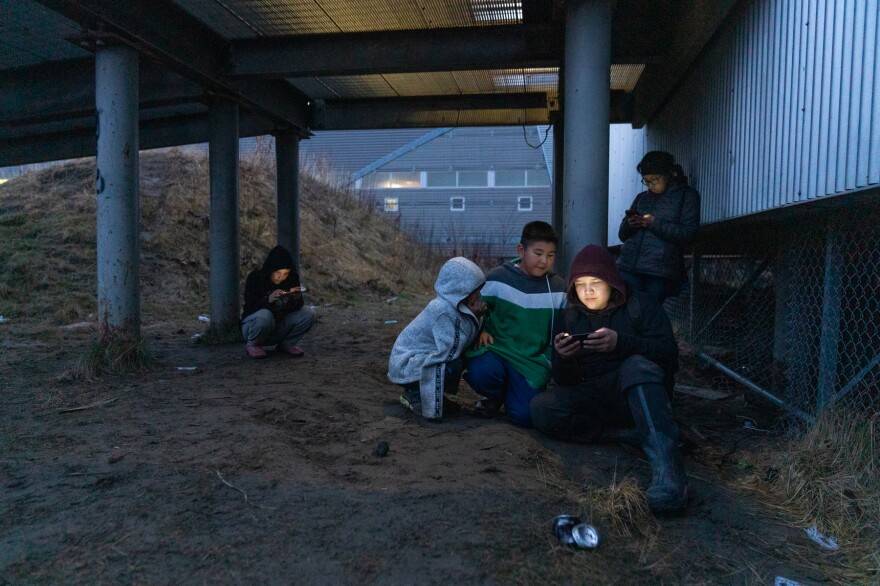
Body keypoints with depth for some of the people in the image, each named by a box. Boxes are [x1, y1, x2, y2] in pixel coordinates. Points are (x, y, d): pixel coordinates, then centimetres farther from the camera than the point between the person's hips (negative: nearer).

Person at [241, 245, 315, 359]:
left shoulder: (291, 279, -4)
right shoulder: (255, 278, -14)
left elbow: (296, 308, -8)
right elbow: (249, 307, -22)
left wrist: (297, 299, -31)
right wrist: (268, 300, -41)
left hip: (279, 328, 4)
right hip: (252, 326, -4)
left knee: (308, 313, -17)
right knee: (265, 316, -38)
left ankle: (286, 343, 2)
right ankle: (253, 345, -9)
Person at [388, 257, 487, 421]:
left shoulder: (454, 306, 1)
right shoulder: (443, 311, -26)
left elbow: (468, 341, 4)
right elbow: (450, 351, -29)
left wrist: (477, 318, -11)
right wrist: (472, 318, -24)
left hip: (421, 358, 9)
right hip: (406, 365, -9)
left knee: (463, 358, 8)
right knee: (455, 364, -24)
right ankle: (414, 395, -6)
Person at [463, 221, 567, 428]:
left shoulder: (558, 288, 1)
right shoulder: (497, 278, -6)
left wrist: (550, 360, 3)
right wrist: (481, 330, -9)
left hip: (532, 361, 1)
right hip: (495, 349, -1)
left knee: (523, 416, -17)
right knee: (481, 374, -35)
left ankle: (513, 394, 22)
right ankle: (496, 396, 4)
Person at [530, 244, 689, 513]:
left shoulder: (641, 305, 1)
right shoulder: (571, 317, 9)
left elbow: (669, 356, -14)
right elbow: (565, 382, 5)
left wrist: (621, 342, -30)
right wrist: (563, 358, -19)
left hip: (640, 394, -3)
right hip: (592, 400, 3)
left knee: (637, 365, -35)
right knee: (541, 408, -24)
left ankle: (666, 466, -48)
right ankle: (638, 435, -25)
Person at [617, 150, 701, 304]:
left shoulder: (687, 195, 10)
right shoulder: (642, 198, 22)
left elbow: (688, 233, -2)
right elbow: (622, 235, 20)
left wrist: (655, 223, -13)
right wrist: (628, 224, -3)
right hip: (628, 267, 4)